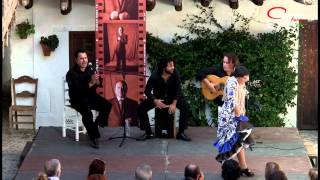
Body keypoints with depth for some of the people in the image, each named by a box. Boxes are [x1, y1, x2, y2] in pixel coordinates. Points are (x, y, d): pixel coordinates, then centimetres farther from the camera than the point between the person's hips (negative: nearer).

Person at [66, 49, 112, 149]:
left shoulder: (90, 70, 4)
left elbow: (98, 84, 1)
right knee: (87, 113, -33)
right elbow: (77, 90, -25)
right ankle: (94, 137, -20)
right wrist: (91, 83, -38)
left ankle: (95, 125, 1)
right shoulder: (71, 73, -14)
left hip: (90, 96, 6)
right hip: (78, 99, -6)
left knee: (107, 105, -17)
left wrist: (97, 81, -24)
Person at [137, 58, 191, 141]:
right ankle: (148, 133, -6)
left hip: (172, 97, 0)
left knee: (185, 106, -27)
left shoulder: (175, 73, -20)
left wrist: (174, 103, -28)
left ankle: (181, 133, -16)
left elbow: (178, 90, -15)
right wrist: (155, 101, -33)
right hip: (158, 97, 0)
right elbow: (147, 91, -17)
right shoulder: (155, 76, -23)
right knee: (141, 108, -21)